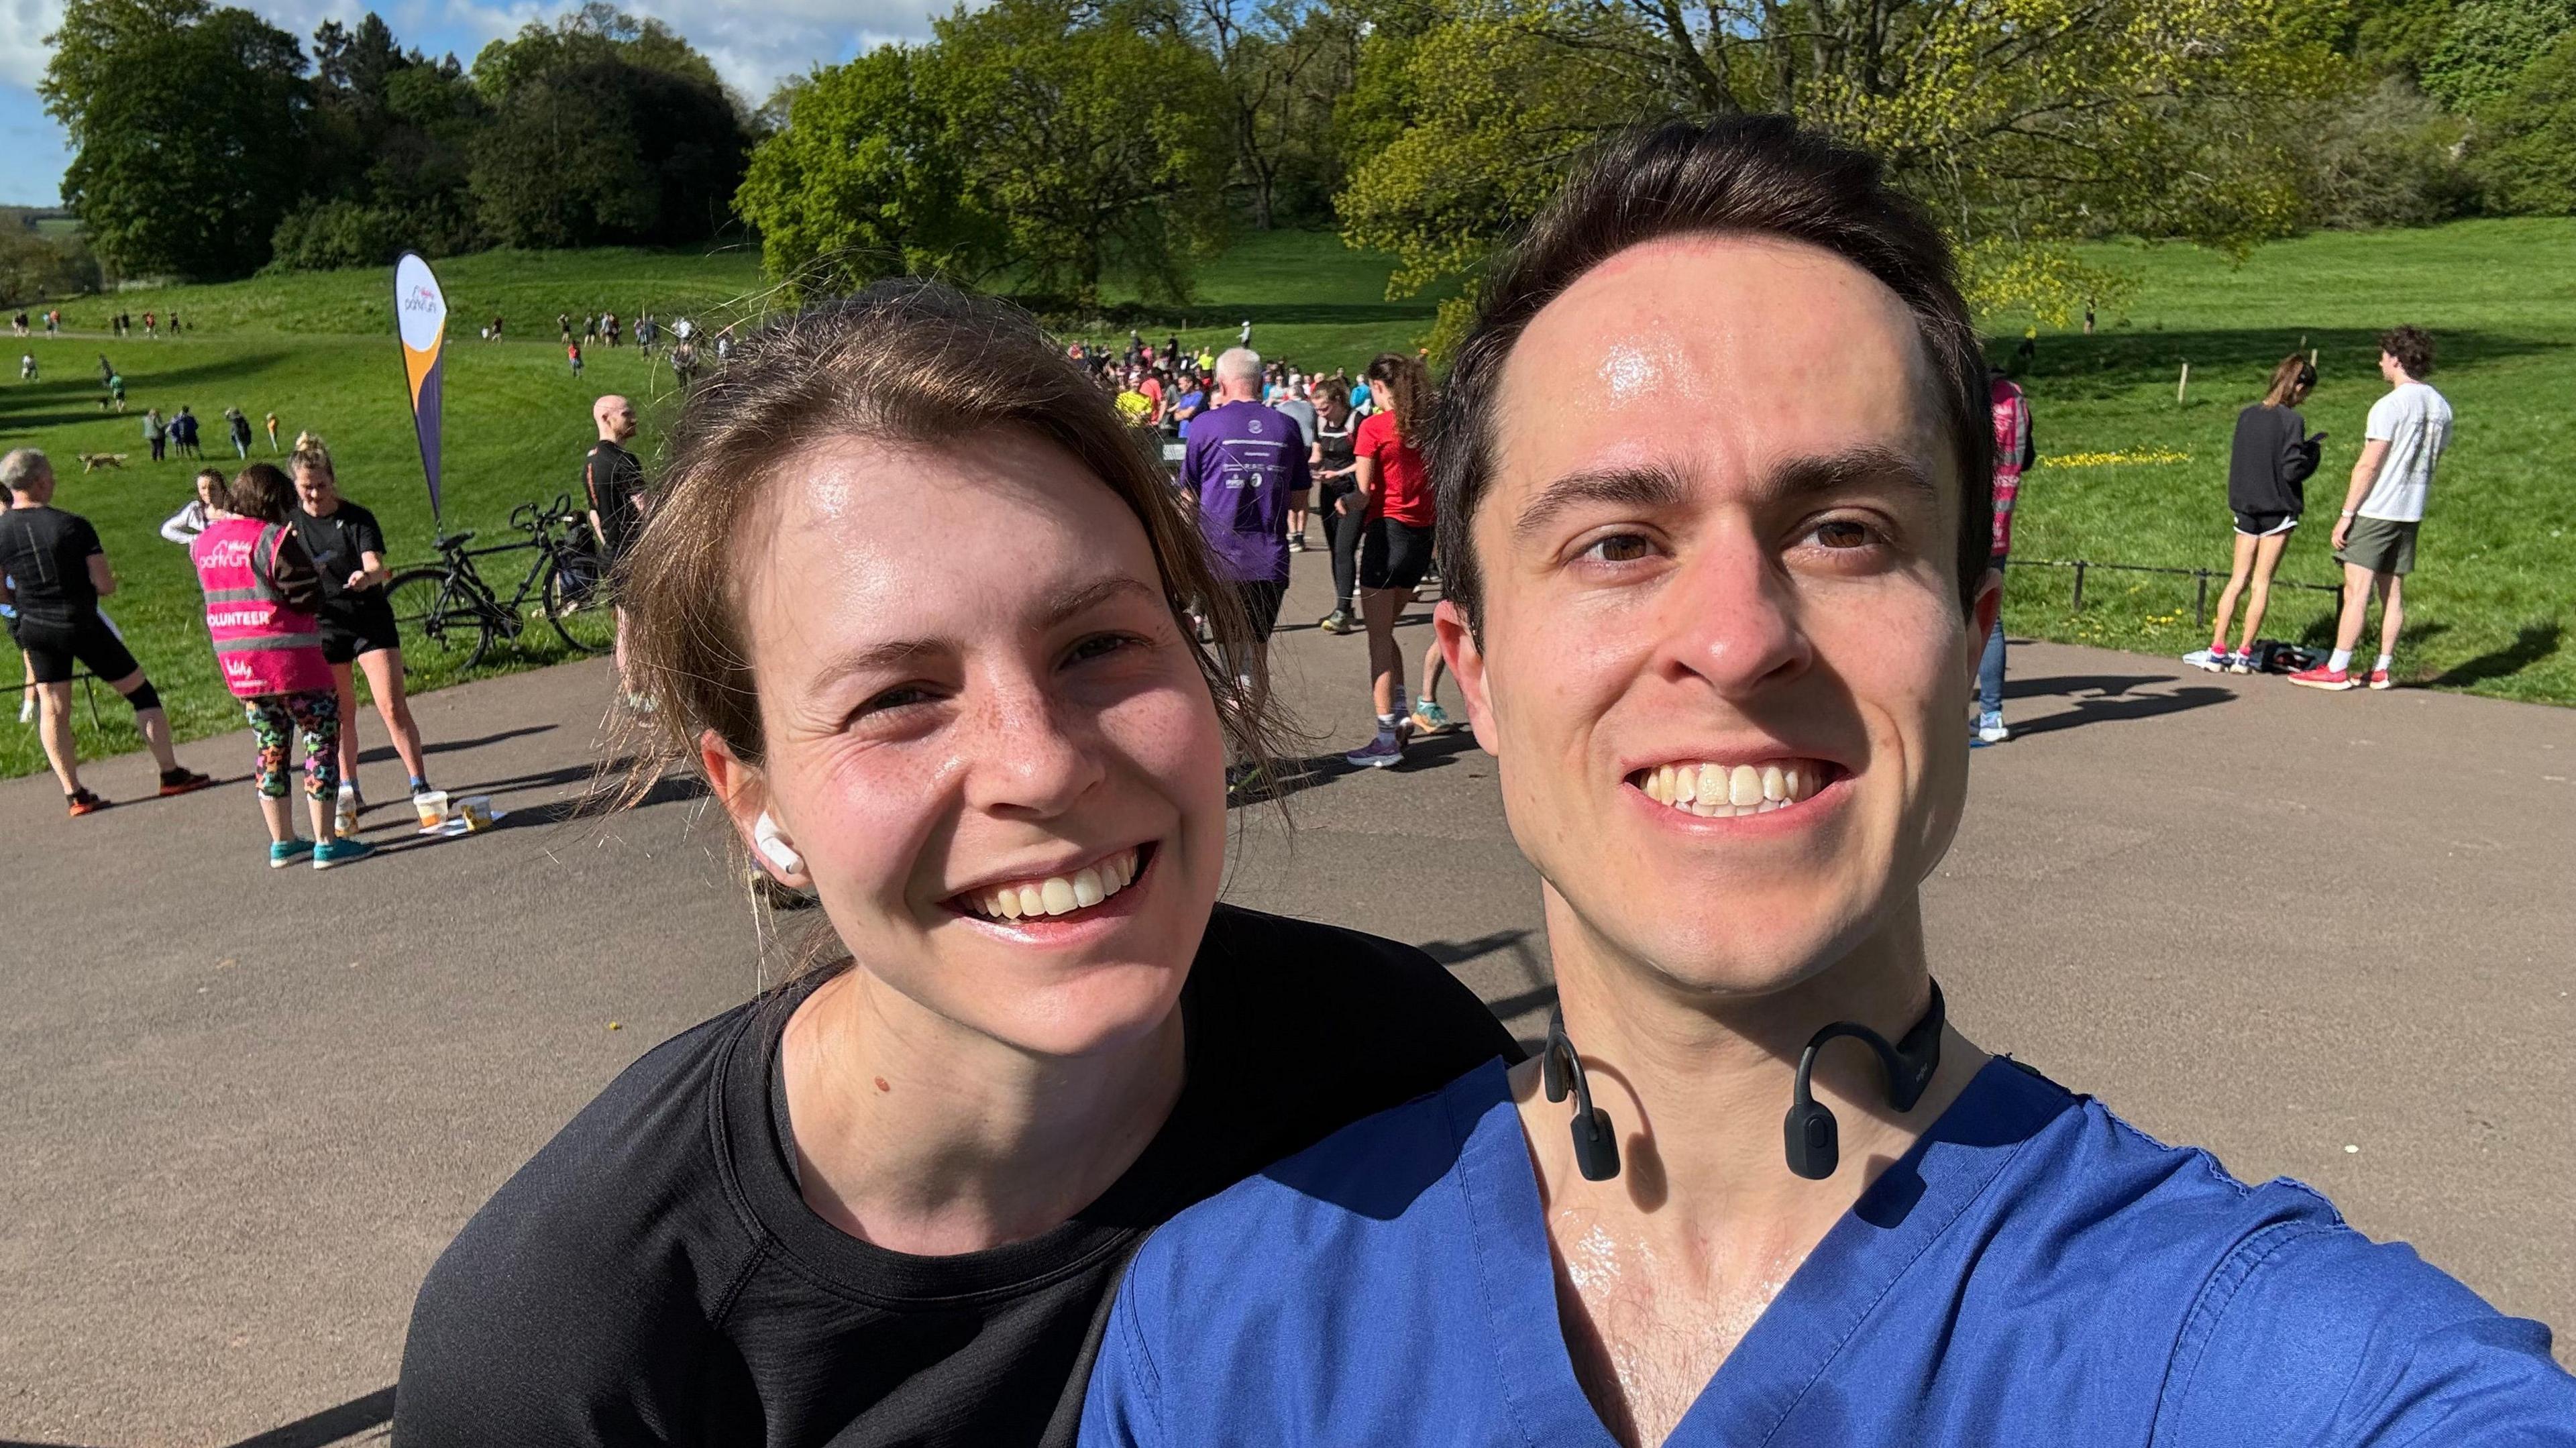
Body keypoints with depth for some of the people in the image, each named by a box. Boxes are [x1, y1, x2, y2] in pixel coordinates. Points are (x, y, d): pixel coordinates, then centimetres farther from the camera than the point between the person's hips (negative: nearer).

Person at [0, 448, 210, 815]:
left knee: (52, 708, 10)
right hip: (82, 625, -4)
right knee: (141, 692, 8)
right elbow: (105, 584, -13)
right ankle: (172, 774, 10)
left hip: (35, 629, 4)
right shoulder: (73, 526, -14)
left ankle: (74, 794, 8)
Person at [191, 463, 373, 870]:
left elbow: (229, 591, 17)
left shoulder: (204, 542, 8)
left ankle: (282, 842, 22)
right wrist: (310, 568, 6)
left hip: (236, 664, 7)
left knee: (271, 748, 16)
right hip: (287, 659, -7)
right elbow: (310, 598, -14)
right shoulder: (275, 539, -14)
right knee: (323, 738, 2)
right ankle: (326, 844, 1)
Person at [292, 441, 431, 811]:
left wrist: (368, 576, -44)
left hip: (371, 620, -3)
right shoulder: (290, 521, 1)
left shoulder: (358, 519, -8)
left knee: (393, 707, -9)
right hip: (323, 625, 3)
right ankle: (349, 790, 20)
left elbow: (375, 565, -23)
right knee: (340, 712, 8)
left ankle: (420, 785, -3)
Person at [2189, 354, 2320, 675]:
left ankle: (2217, 650, 4)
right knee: (2261, 583, 3)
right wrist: (2313, 450, 4)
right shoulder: (2292, 421, -13)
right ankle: (2244, 655, 5)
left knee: (2238, 580, 9)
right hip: (2278, 511, -4)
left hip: (2246, 509, 4)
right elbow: (2293, 469, -16)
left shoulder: (2246, 416, 3)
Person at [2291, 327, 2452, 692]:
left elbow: (2368, 465, -16)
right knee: (2393, 592, 11)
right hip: (2412, 512, 7)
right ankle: (2382, 670, 14)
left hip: (2376, 511, -7)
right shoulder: (2441, 407, 9)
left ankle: (2337, 670, -2)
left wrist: (2346, 514, -13)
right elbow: (2432, 461, 15)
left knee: (2357, 591, -5)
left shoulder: (2390, 406, -14)